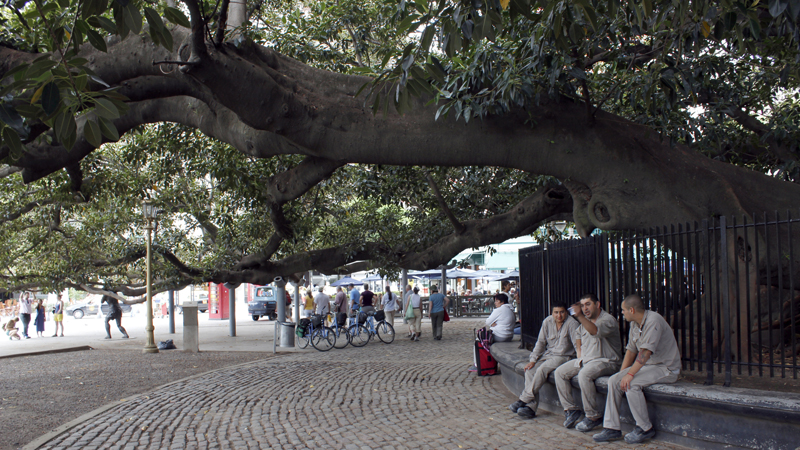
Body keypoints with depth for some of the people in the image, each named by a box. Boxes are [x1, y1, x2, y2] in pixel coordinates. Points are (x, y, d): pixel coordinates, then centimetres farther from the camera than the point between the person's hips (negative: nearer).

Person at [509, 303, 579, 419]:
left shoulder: (572, 323, -13)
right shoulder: (548, 322, 3)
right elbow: (541, 342, 8)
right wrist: (533, 360, -1)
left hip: (563, 356, -6)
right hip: (547, 354, 6)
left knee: (542, 369, -30)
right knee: (530, 370, -19)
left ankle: (524, 400, -24)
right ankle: (531, 407, -23)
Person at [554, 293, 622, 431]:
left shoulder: (608, 320, -12)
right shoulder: (585, 321, 15)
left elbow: (595, 331, -33)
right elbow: (578, 334, 34)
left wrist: (580, 316, -44)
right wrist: (580, 354, 19)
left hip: (606, 362, -9)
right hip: (585, 359, 9)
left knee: (584, 374, -35)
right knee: (559, 372, -4)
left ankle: (593, 416, -22)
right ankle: (571, 409, 1)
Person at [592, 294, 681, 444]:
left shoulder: (653, 320, -21)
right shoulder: (635, 324, 9)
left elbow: (646, 352, -29)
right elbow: (631, 350, 15)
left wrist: (630, 374, -29)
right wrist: (622, 373, 7)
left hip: (666, 368, -9)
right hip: (646, 365, 9)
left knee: (631, 384, -28)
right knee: (613, 381, -6)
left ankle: (646, 429, -10)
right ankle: (611, 428, -3)